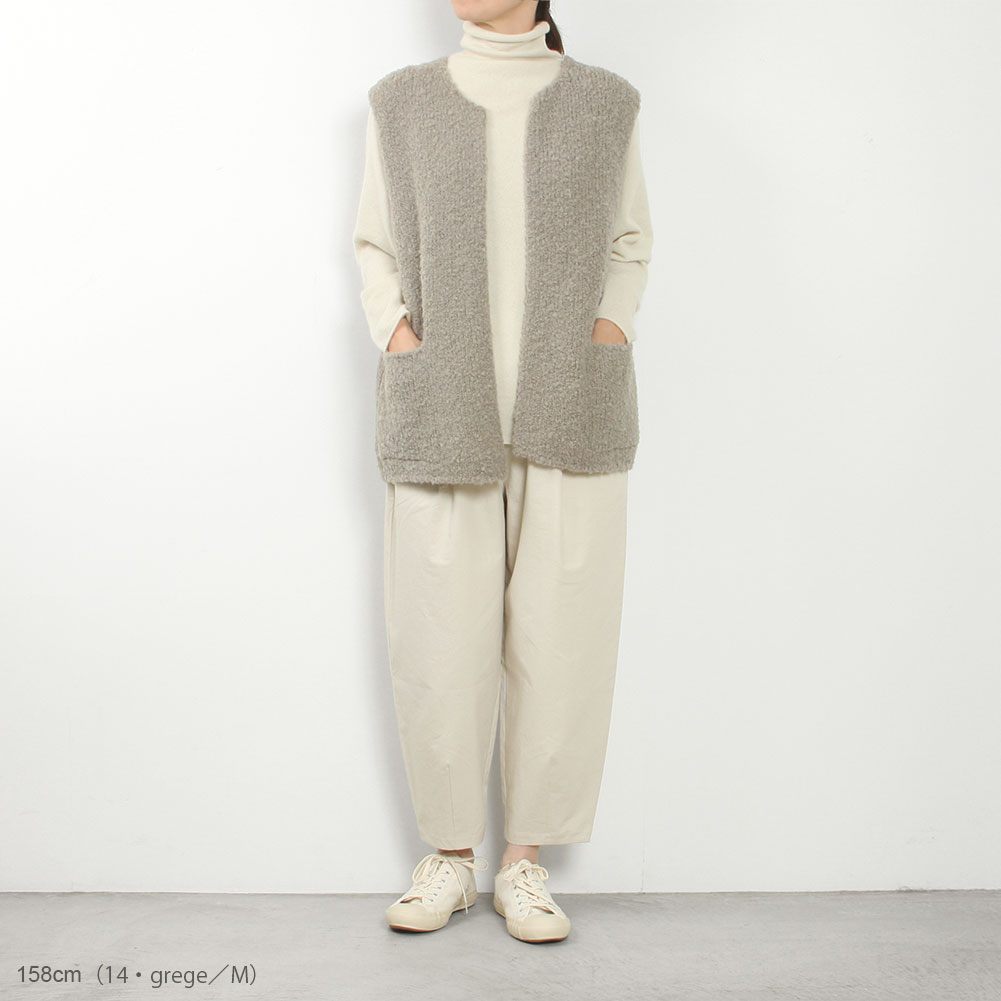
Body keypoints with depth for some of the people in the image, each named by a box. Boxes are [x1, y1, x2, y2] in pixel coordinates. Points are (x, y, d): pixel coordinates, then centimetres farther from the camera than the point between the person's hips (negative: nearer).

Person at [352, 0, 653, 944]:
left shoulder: (604, 102, 9)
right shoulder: (402, 101, 10)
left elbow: (630, 244, 15)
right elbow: (376, 248, 13)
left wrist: (613, 327, -2)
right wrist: (395, 334, -4)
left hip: (570, 412, 0)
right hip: (443, 414, 0)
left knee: (559, 634, 0)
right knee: (439, 635, 1)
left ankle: (525, 860, 16)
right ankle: (449, 853, 19)